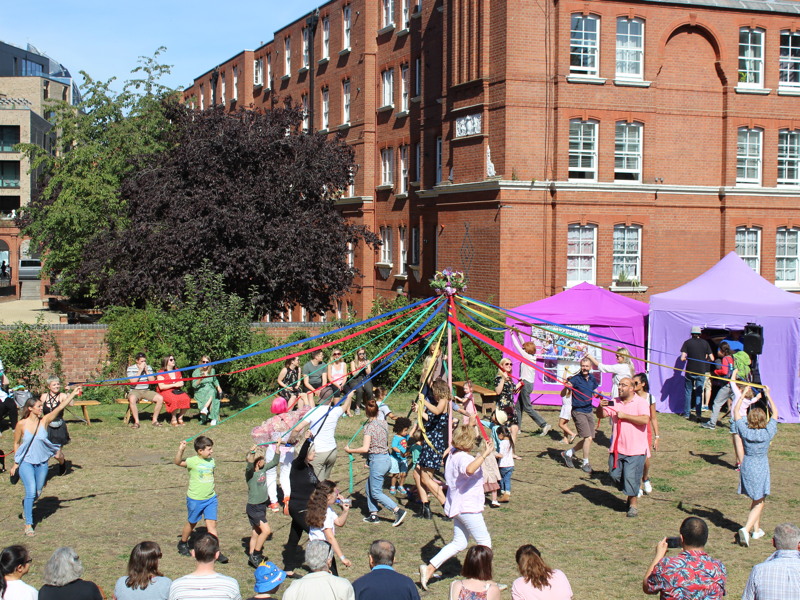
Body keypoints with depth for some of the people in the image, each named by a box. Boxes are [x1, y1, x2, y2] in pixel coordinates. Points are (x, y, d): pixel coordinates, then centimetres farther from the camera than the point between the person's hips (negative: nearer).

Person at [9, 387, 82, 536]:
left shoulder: (44, 421, -6)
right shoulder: (22, 424, -10)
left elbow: (60, 407, -12)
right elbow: (16, 443, 1)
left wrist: (73, 393, -19)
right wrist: (16, 463, 3)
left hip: (42, 462, 4)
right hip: (26, 462, -3)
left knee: (38, 492, 12)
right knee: (31, 492, -14)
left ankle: (26, 504, 46)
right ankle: (28, 524, -2)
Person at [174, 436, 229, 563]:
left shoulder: (211, 462, 4)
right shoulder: (193, 462, -15)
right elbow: (177, 462, -28)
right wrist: (181, 450, -46)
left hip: (210, 499, 4)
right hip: (195, 499, -4)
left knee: (212, 524, -4)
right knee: (191, 523, 15)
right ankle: (182, 544, 39)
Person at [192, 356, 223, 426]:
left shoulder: (212, 371, 12)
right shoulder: (196, 372, 1)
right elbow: (194, 385, -6)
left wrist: (218, 387, 10)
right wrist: (200, 379, -23)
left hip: (211, 390, 3)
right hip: (200, 392, -3)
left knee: (212, 392, -36)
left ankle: (205, 409, -49)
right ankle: (213, 418, -40)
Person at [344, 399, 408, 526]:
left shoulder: (369, 426, -16)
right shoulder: (384, 423, 5)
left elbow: (365, 448, -22)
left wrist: (349, 450, -9)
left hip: (377, 460, -8)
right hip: (386, 457, 8)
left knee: (376, 492, 1)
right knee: (369, 486, 20)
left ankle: (398, 510, -8)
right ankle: (373, 515, 21)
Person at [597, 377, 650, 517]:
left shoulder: (641, 402, -7)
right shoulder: (614, 403, 7)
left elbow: (645, 419, -22)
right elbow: (601, 415, 2)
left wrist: (624, 415, -18)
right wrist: (600, 407, -20)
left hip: (635, 449, -5)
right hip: (617, 448, 5)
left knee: (631, 477, -5)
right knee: (615, 474, 9)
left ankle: (633, 505, 10)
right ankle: (629, 493, 33)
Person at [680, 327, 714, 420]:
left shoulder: (687, 342, -5)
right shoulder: (705, 343, -1)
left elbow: (682, 358, -13)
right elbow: (711, 358, -2)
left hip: (689, 371, -1)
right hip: (701, 371, 1)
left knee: (688, 392, 12)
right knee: (699, 392, 9)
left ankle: (687, 413, 13)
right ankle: (698, 413, 0)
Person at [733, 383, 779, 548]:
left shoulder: (745, 431, -11)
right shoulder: (768, 433, -13)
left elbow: (736, 412, 2)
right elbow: (775, 413, 1)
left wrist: (741, 395, 7)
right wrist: (768, 395, 7)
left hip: (746, 466, 3)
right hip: (761, 468, -3)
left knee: (755, 500, 21)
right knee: (759, 502, 2)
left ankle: (756, 529, 29)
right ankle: (747, 528, -16)